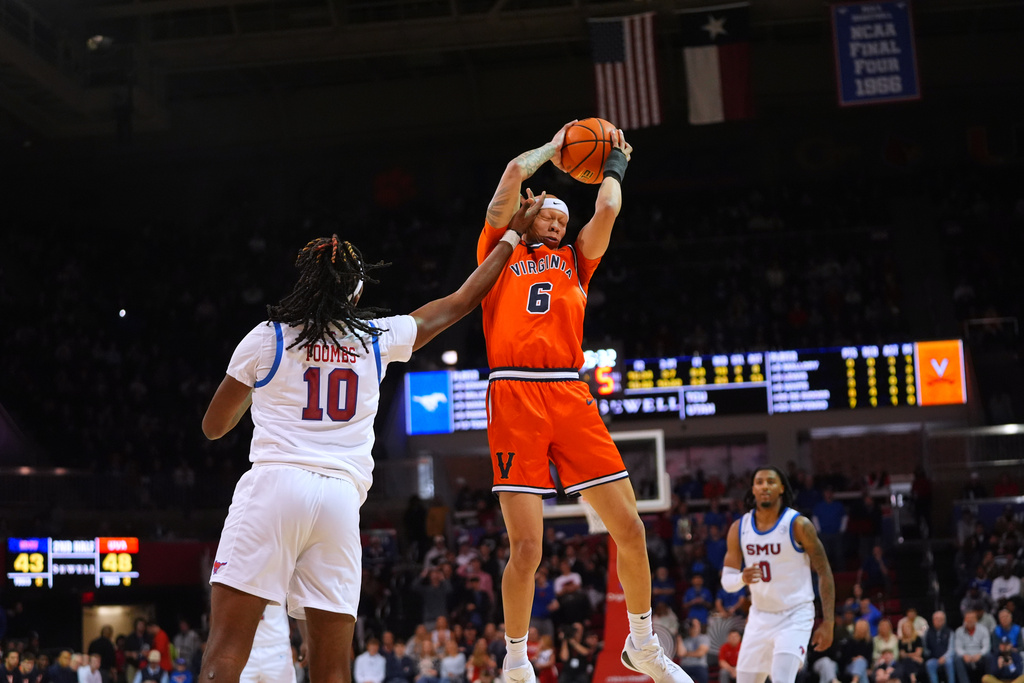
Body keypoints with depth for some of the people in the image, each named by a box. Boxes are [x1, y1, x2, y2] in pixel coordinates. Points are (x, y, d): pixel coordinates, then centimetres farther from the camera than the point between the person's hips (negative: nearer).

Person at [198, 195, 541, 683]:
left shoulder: (267, 338, 8)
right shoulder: (378, 339, 14)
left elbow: (213, 426, 17)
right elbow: (461, 302, 28)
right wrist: (512, 234, 40)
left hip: (274, 483, -2)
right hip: (341, 498, 3)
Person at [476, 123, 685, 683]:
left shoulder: (574, 260, 25)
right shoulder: (501, 252, 17)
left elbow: (607, 210, 12)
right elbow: (514, 173, 9)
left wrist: (614, 167, 29)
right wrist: (553, 150, 26)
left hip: (570, 395, 4)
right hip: (514, 395, -4)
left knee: (629, 527, 0)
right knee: (526, 547, -9)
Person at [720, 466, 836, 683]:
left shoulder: (798, 525, -12)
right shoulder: (739, 528, 0)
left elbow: (824, 573, -7)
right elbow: (726, 580, 3)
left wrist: (828, 622, -13)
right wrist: (742, 578, -22)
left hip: (795, 616, -5)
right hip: (759, 617, 5)